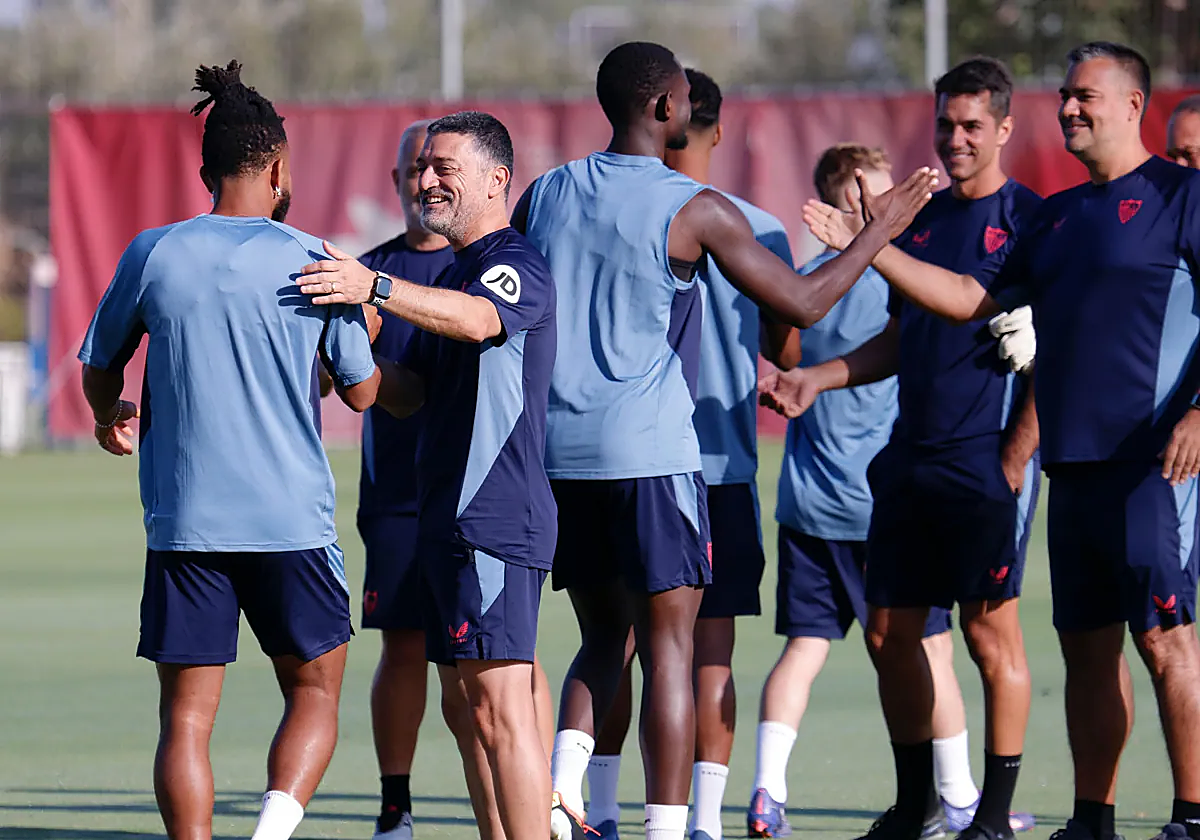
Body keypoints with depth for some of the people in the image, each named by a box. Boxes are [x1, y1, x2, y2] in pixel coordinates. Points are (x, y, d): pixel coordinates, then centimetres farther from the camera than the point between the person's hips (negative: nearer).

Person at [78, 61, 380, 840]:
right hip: (293, 519, -1)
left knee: (187, 715, 4)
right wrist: (362, 330, 27)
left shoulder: (152, 254, 1)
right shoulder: (311, 259, -2)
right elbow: (362, 392, 5)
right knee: (314, 693, 12)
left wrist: (111, 419, 38)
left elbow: (100, 370, 15)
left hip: (183, 518, 1)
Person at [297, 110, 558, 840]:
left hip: (496, 519, -10)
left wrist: (375, 288, -41)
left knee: (500, 704, -13)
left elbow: (477, 318, -32)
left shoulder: (518, 264, -9)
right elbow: (412, 389, 23)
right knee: (467, 697, 13)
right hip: (451, 519, 10)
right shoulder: (455, 273, 23)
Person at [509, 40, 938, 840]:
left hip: (559, 450, 5)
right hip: (651, 452, -5)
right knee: (669, 646, 0)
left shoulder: (545, 195, 9)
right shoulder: (695, 211, -7)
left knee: (602, 640, 15)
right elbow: (802, 302, -3)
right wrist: (882, 229, 9)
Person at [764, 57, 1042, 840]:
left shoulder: (1031, 220, -5)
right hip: (911, 460, 7)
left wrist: (1015, 460, -15)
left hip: (989, 461, -7)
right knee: (891, 631, 6)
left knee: (991, 630, -4)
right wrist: (813, 380, 12)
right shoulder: (920, 217, 15)